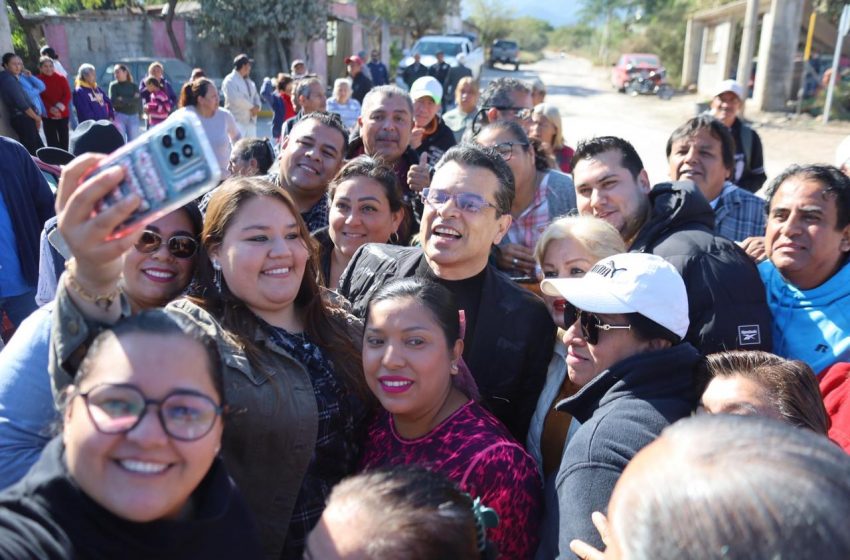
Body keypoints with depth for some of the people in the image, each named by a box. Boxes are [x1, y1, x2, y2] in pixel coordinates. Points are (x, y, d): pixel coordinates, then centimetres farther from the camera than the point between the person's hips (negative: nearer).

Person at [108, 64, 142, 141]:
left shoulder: (133, 86, 8)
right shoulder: (113, 85, 4)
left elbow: (138, 101, -6)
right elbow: (113, 102, -8)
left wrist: (123, 100, -10)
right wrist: (132, 100, -9)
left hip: (133, 117, 2)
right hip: (119, 116, -1)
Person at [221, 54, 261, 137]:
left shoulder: (249, 82, 19)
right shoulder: (230, 80, -8)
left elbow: (256, 97, 20)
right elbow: (236, 98, -20)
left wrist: (257, 107, -4)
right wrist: (252, 107, -11)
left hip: (250, 122, 8)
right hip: (236, 122, -8)